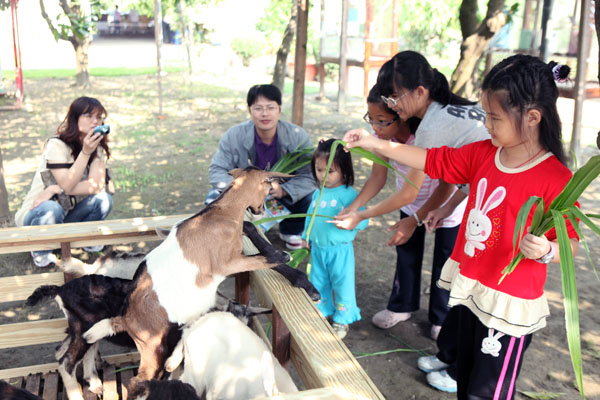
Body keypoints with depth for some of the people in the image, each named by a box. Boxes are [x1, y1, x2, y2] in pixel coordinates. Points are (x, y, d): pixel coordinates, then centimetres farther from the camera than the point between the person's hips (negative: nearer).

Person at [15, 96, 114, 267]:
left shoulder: (97, 146, -4)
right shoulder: (57, 145, -20)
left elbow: (97, 185, -19)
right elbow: (67, 185, -29)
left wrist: (56, 189, -28)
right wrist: (85, 152, -36)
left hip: (69, 212, 4)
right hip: (36, 215, -4)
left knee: (103, 199, -22)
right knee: (51, 209, -38)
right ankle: (40, 251, -6)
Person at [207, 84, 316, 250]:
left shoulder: (298, 136, -19)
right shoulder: (234, 136, -18)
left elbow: (309, 175, -20)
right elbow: (216, 171, -17)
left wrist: (284, 190, -38)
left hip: (286, 195, 0)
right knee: (215, 198, -26)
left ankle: (289, 230, 8)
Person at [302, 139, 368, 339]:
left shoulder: (349, 194, -16)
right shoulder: (318, 193, 3)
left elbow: (363, 219, -18)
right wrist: (306, 237, 19)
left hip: (340, 250, -5)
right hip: (317, 249, 6)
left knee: (342, 285, 8)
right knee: (318, 284, 19)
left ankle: (342, 321, 26)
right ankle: (321, 313, 40)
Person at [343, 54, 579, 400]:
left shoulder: (555, 179, -21)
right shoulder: (483, 153, -2)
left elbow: (571, 244, -16)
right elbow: (436, 161, 3)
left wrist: (546, 251, -38)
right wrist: (375, 144, 1)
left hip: (509, 306, -7)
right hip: (470, 289, 7)